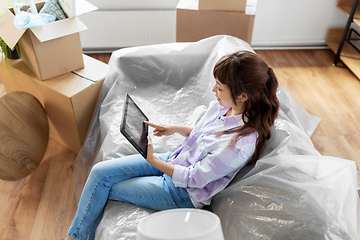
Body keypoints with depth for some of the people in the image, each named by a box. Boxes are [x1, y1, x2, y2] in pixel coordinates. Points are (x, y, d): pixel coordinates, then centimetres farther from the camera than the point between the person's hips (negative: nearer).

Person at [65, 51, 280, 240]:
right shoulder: (223, 106, -9)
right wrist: (175, 129, -2)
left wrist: (153, 160, -21)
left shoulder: (241, 142, -32)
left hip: (183, 192, -7)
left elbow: (194, 178, -24)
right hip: (175, 159, 8)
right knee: (100, 171, 0)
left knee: (103, 188, -1)